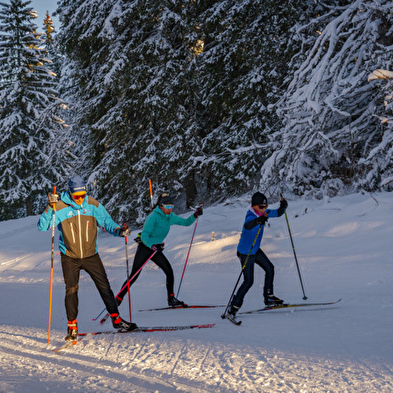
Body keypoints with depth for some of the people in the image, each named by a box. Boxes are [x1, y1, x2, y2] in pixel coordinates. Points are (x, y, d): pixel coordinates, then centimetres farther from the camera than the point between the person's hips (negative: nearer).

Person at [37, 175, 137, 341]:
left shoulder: (93, 205, -3)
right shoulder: (60, 207, -10)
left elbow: (106, 221, 5)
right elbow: (42, 226, -13)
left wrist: (118, 230, -14)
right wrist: (50, 208, -26)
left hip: (91, 255, 2)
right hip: (70, 257, -2)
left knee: (104, 286, 2)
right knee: (71, 290, -3)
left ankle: (116, 319, 13)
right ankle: (72, 326, 8)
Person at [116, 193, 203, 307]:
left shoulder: (171, 217, 3)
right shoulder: (153, 217, -19)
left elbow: (186, 222, 16)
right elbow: (144, 236, -24)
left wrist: (195, 215, -1)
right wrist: (152, 246, -40)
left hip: (156, 249, 6)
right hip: (144, 247, -6)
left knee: (169, 271, -6)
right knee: (134, 276, -9)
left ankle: (171, 299, 6)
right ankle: (118, 299, -2)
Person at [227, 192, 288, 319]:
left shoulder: (263, 213, -4)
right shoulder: (251, 216, -29)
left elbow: (278, 213, 7)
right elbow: (247, 225, -53)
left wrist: (283, 207, -15)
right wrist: (258, 221, -72)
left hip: (256, 250, 9)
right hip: (246, 253, -9)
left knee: (269, 268, 16)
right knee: (248, 281, -9)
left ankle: (269, 297, 32)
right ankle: (234, 307, 1)